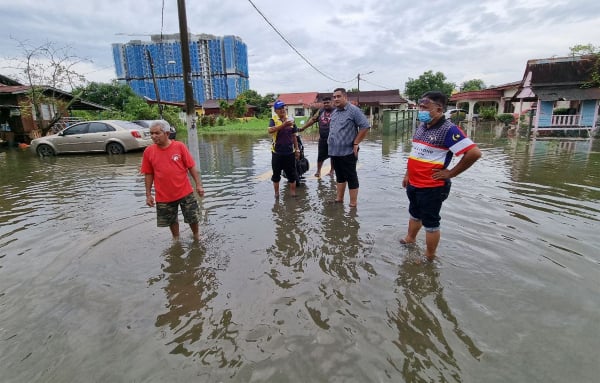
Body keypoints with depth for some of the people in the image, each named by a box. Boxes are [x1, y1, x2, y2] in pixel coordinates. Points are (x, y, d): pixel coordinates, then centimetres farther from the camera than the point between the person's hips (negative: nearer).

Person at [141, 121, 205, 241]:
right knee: (172, 221, 16)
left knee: (193, 218, 10)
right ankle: (176, 239, 41)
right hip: (164, 196, 2)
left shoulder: (179, 146, -8)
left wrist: (198, 185, -7)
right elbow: (148, 174, 4)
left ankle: (196, 236, 37)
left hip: (185, 192, -1)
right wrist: (148, 195, 3)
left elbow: (191, 167, -4)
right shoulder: (148, 151, -2)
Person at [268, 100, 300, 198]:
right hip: (277, 152, -2)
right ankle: (276, 192, 24)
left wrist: (297, 149, 11)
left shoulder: (290, 120, 6)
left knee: (292, 174, 8)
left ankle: (293, 192, 21)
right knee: (276, 174, 9)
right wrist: (283, 125, -36)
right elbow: (270, 130, -25)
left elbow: (294, 136, 12)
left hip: (290, 152, 2)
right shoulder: (273, 120, -5)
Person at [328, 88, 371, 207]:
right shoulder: (334, 112, 14)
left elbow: (365, 127, -14)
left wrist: (355, 143, -14)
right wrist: (330, 141, 14)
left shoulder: (354, 110, -10)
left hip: (347, 152, -8)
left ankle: (353, 204, 7)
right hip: (334, 151, 8)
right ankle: (339, 199, 28)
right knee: (339, 176, 17)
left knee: (351, 178, 0)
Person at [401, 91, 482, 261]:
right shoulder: (421, 126, 7)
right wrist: (408, 174, 17)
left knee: (430, 222, 7)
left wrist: (450, 173, -18)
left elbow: (474, 152, -24)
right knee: (414, 214, 26)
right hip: (413, 184, 8)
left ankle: (429, 257, 24)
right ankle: (410, 239, 48)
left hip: (432, 187, -8)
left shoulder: (448, 129, -18)